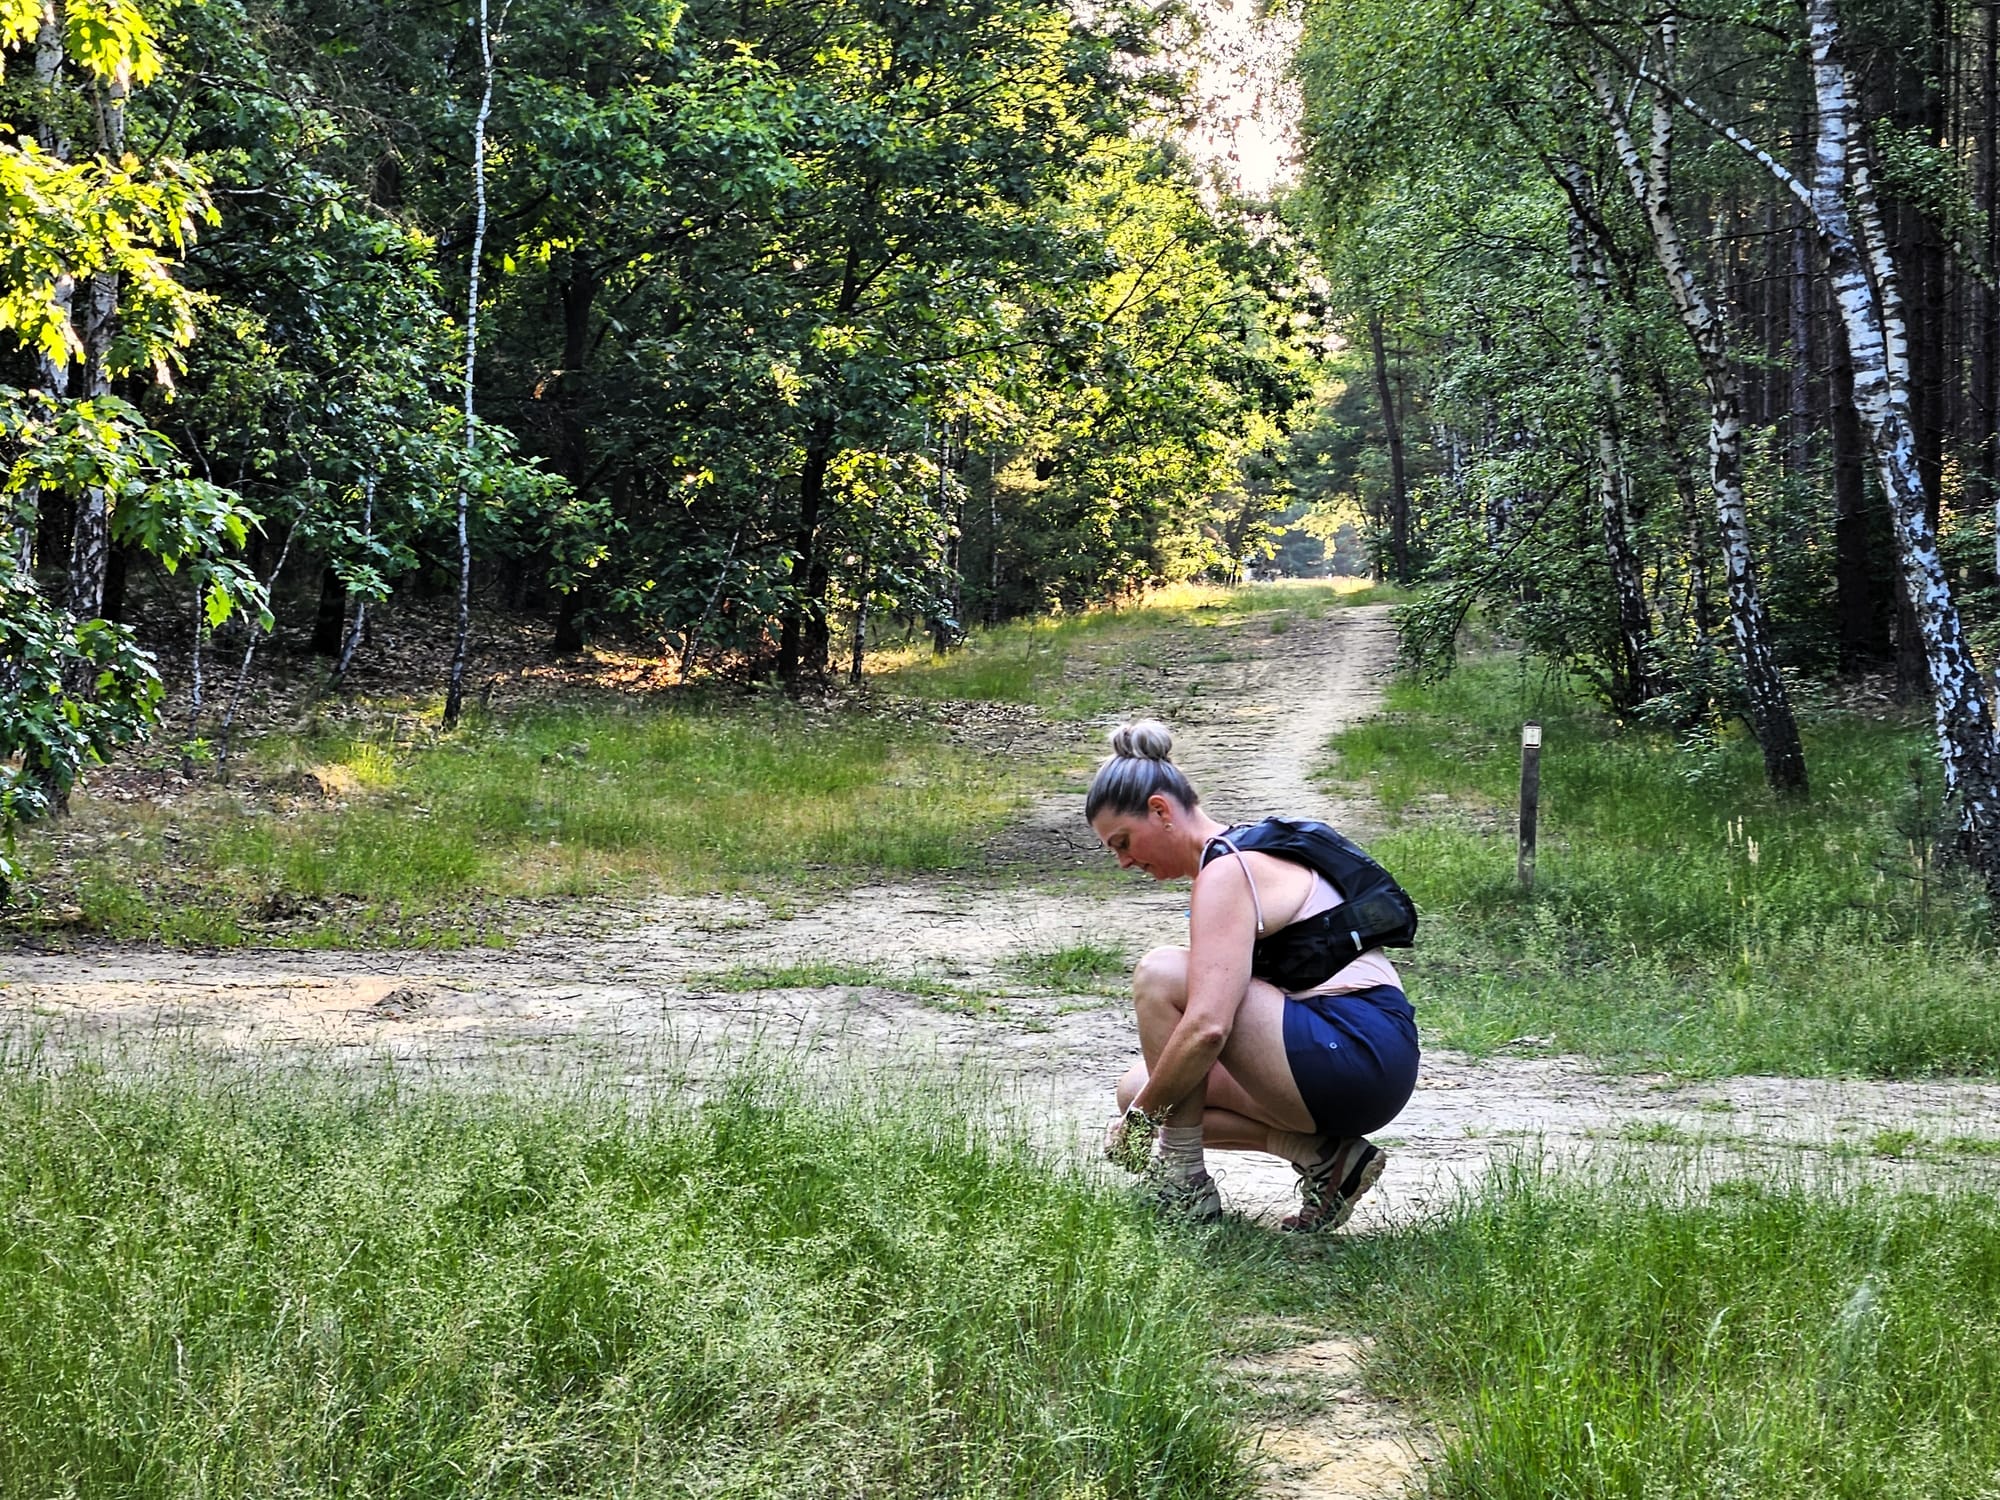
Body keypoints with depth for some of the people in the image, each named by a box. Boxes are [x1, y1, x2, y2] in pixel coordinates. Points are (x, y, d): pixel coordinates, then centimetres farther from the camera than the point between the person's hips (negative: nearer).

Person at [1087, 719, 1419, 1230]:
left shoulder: (1226, 873, -14)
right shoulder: (1248, 855, 17)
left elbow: (1207, 1028, -26)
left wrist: (1140, 1117, -12)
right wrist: (1143, 1101, 19)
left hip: (1356, 1052, -10)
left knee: (1160, 974, -17)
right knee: (1138, 1089, 11)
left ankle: (1183, 1184, -11)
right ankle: (1320, 1155, 2)